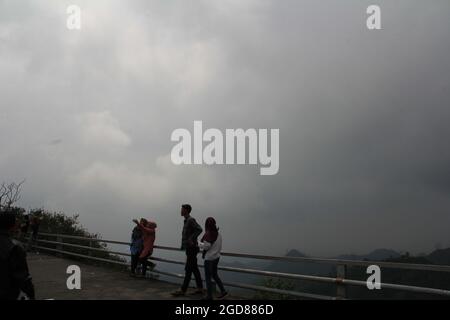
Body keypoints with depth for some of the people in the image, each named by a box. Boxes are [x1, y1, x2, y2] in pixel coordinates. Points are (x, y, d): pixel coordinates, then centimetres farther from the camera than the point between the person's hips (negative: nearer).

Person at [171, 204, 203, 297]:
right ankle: (200, 288, 16)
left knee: (188, 269, -5)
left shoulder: (190, 220, -15)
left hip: (192, 248, -10)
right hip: (189, 248, 10)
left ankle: (183, 290, -3)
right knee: (194, 269, 11)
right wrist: (183, 245, 15)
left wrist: (191, 239, -25)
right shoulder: (186, 220, 14)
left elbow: (199, 229, -28)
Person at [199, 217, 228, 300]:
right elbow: (219, 247, 9)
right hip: (216, 257, 8)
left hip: (209, 258, -8)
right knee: (214, 275, 22)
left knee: (208, 277, 4)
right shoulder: (218, 234, 4)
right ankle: (223, 291, 19)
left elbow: (206, 246, -20)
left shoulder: (208, 234, -20)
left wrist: (199, 243, -5)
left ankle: (209, 296, 10)